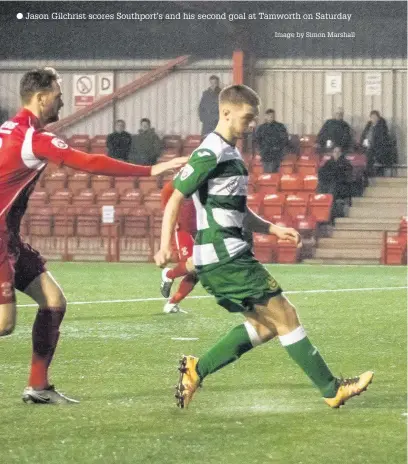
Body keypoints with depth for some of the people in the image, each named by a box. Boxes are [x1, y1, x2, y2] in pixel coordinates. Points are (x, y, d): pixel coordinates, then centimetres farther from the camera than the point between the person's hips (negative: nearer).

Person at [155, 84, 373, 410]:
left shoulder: (231, 154, 19)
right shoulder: (211, 154, -12)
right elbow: (176, 198, -15)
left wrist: (274, 230, 16)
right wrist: (166, 245, -24)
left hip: (230, 255, 10)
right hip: (223, 257, -10)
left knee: (265, 325, 11)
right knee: (284, 315, -6)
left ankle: (196, 370, 10)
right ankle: (332, 389, -2)